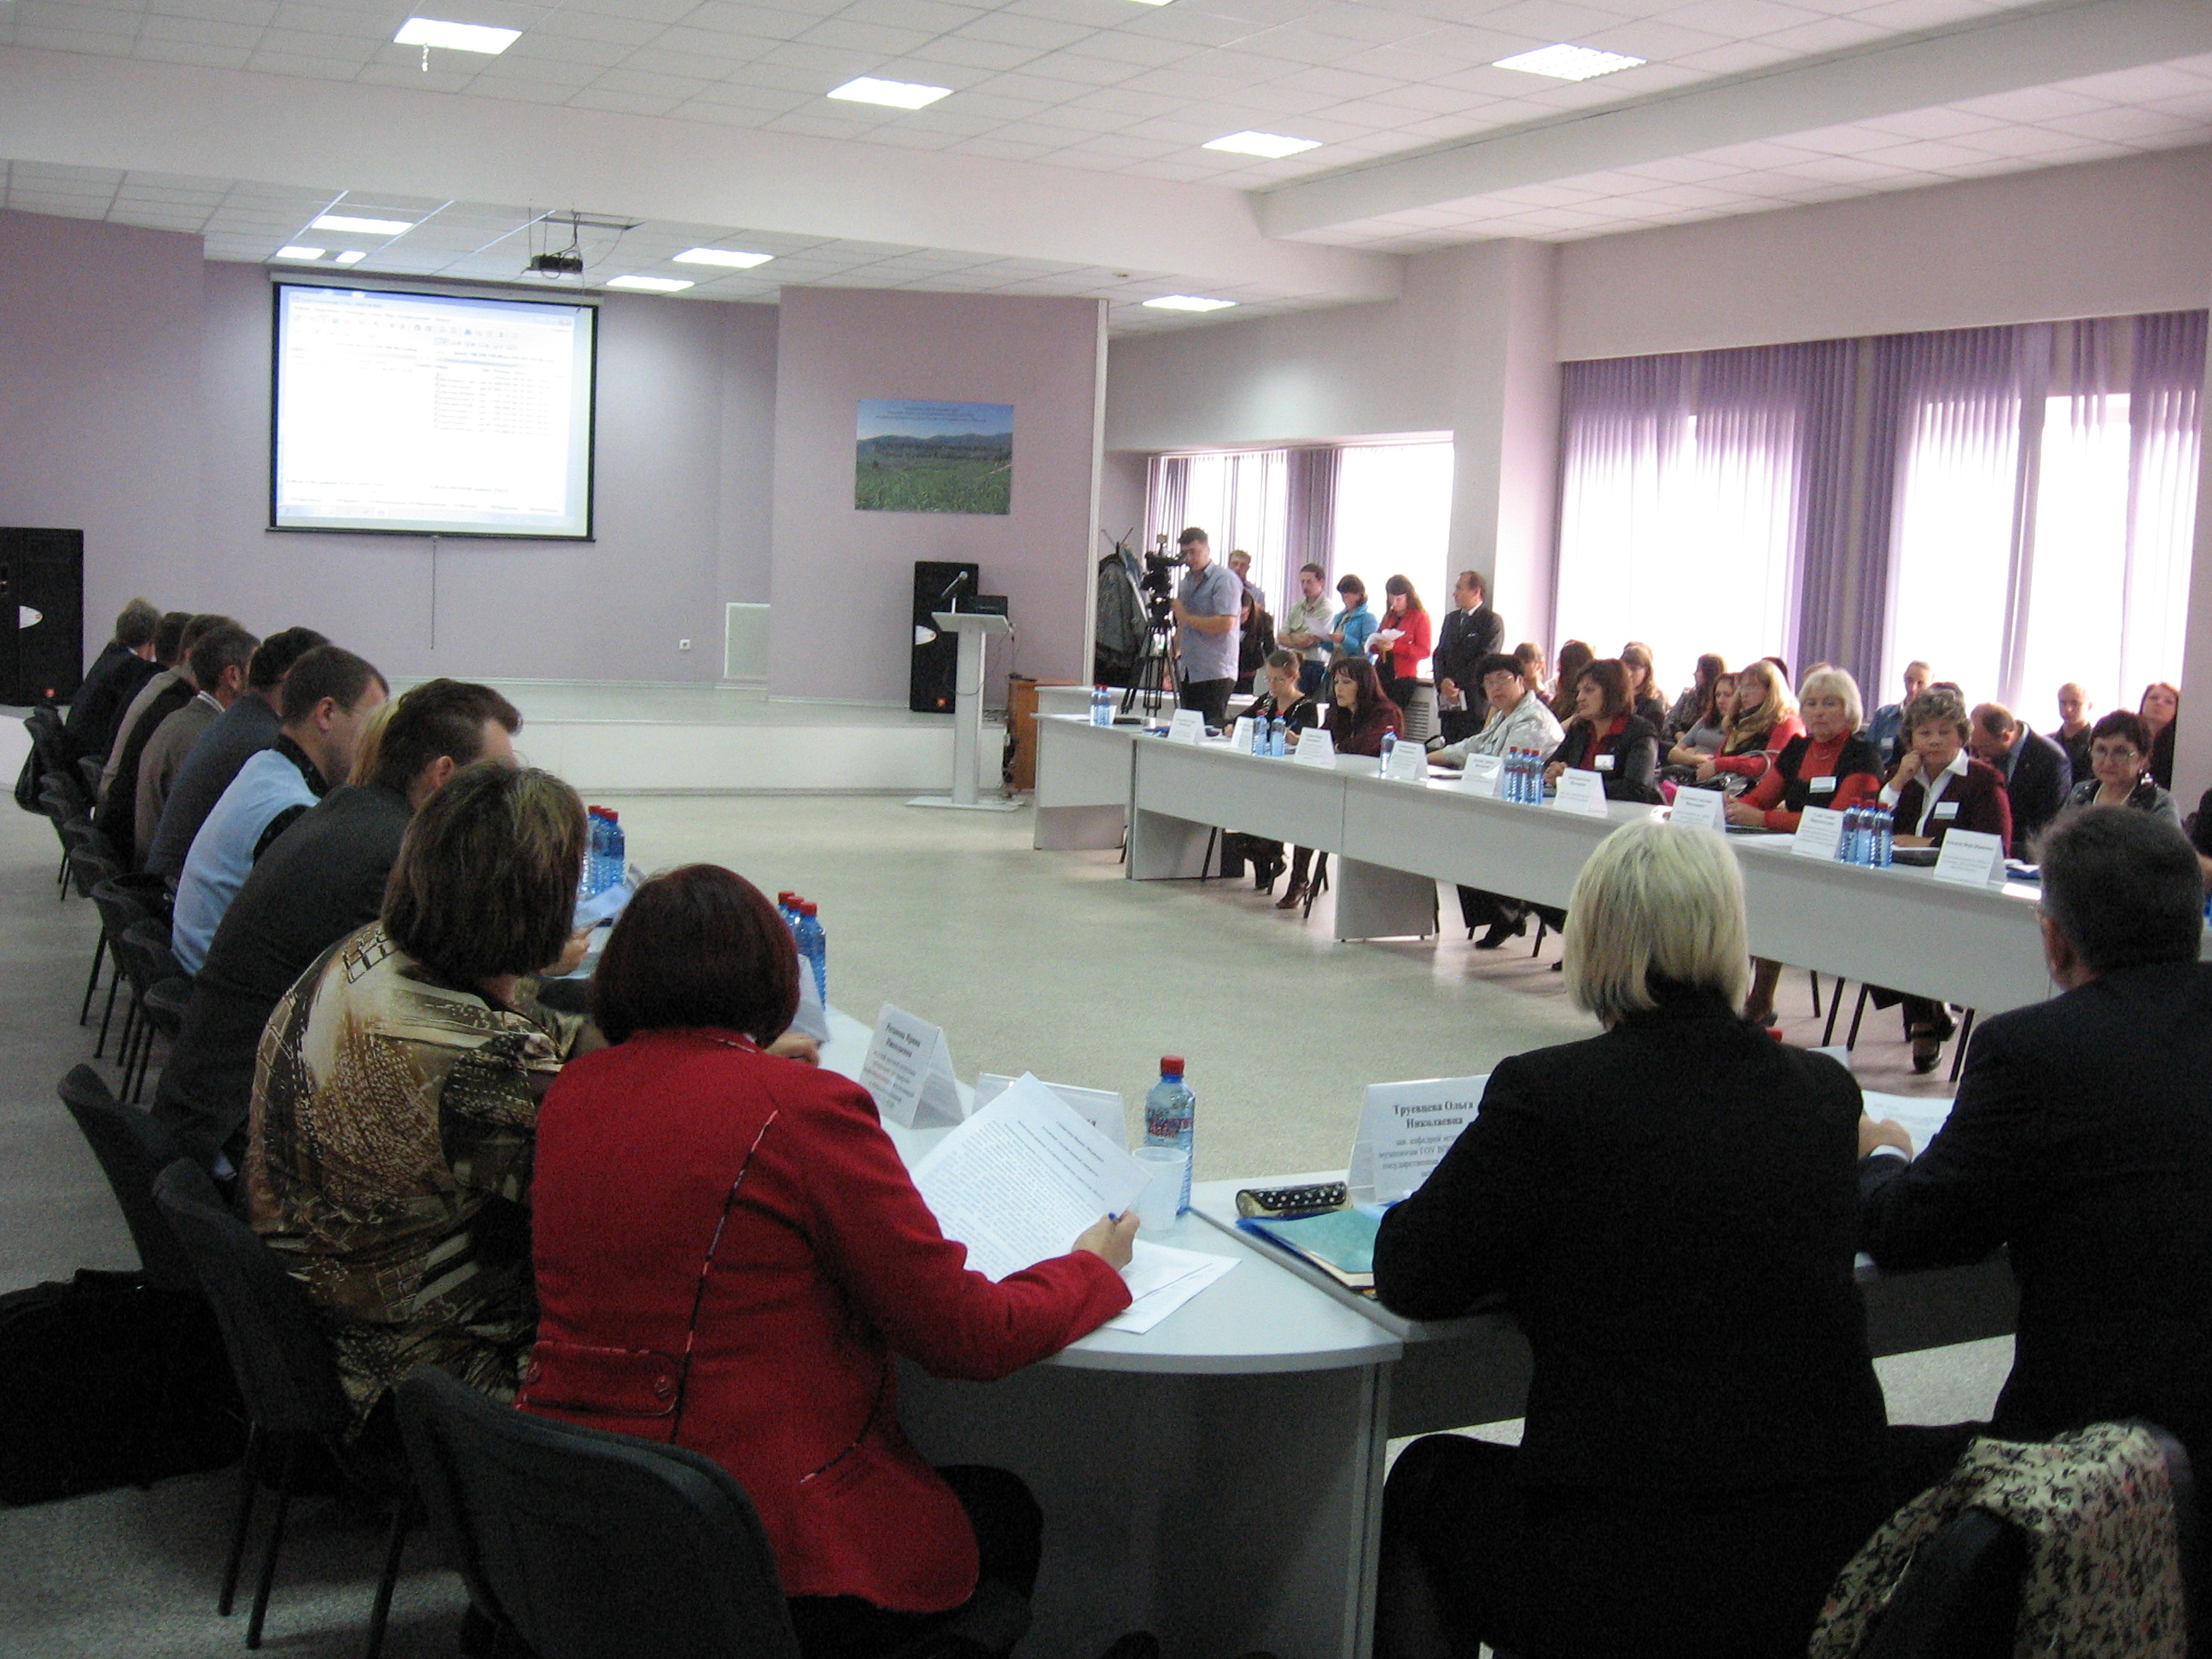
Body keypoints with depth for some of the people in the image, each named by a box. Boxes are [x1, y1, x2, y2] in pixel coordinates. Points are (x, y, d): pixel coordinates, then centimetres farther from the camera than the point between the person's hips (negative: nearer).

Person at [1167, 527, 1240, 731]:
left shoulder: (1225, 580, -8)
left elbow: (1226, 624, -20)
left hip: (1216, 673, -8)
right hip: (1189, 671, 8)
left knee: (1212, 729, -11)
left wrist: (1187, 618, -14)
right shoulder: (1187, 579, 18)